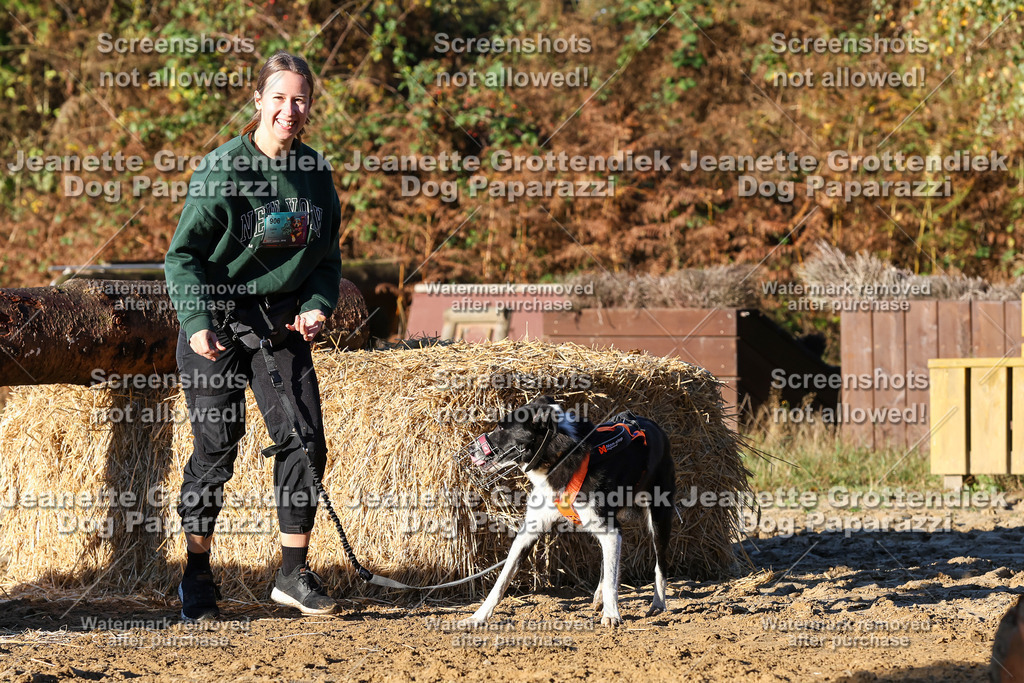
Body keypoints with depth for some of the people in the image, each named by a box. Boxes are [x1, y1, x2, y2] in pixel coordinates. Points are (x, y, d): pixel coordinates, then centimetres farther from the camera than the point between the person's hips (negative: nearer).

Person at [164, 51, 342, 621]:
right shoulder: (223, 170, -11)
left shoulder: (316, 174, 4)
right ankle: (198, 578, 10)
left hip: (283, 322, 4)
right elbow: (183, 254, -9)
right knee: (216, 449, -3)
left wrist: (318, 305, -4)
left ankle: (295, 574, 6)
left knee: (305, 441, -4)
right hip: (217, 323, -4)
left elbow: (327, 255, 15)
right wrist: (197, 322, -21)